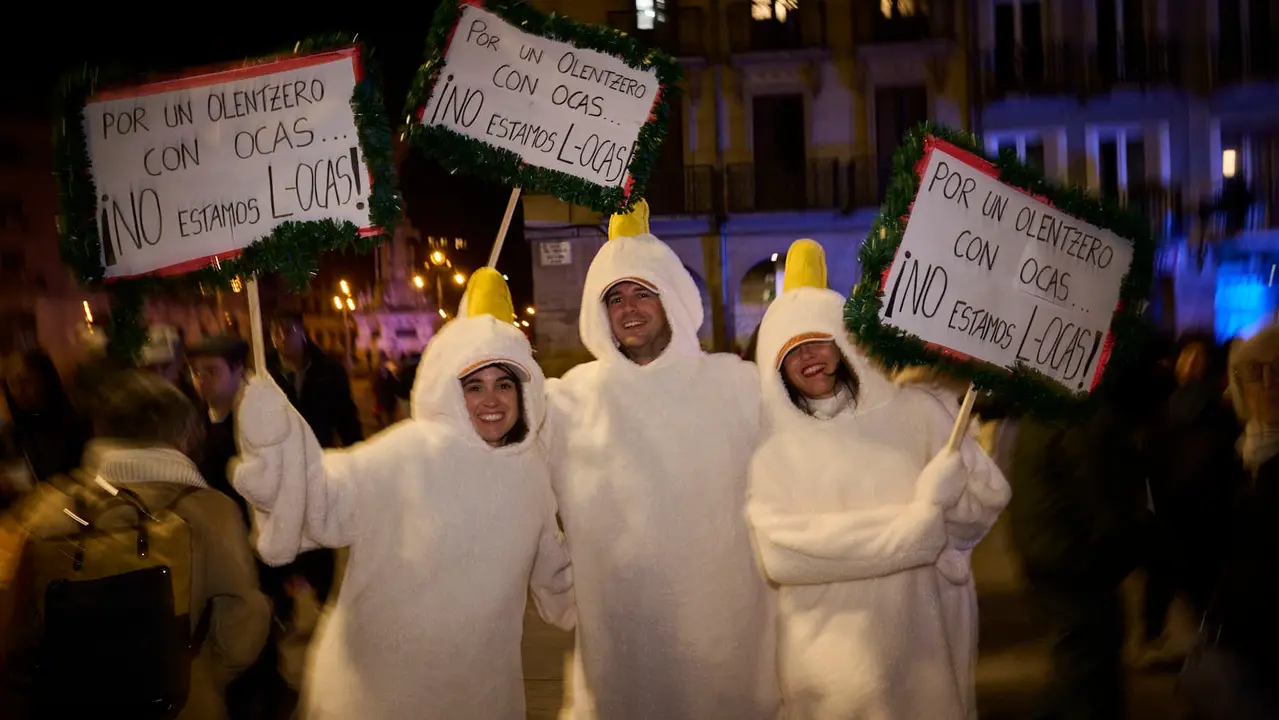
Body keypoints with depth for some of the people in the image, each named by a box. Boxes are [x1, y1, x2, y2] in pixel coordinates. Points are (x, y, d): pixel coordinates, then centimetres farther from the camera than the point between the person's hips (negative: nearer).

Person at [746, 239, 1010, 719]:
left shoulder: (912, 412, 0)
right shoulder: (772, 448, -3)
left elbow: (988, 495, 0)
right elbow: (779, 553, -16)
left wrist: (932, 505, -21)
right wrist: (911, 524, -16)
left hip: (924, 639, 1)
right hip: (831, 648, -1)